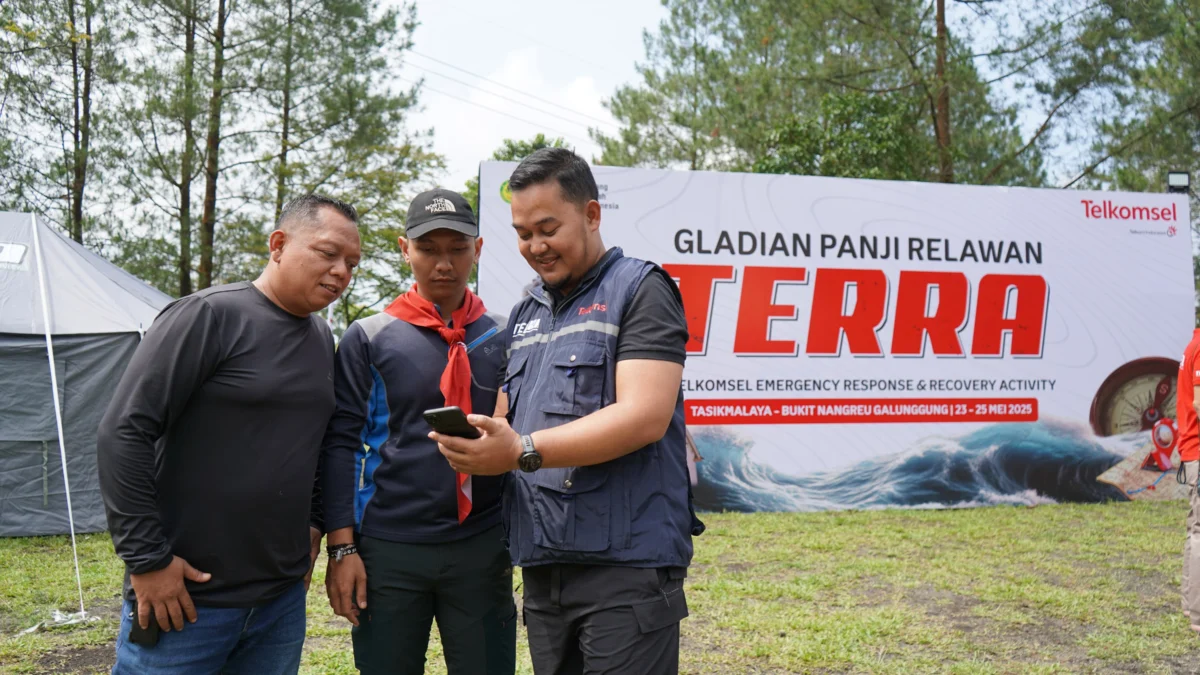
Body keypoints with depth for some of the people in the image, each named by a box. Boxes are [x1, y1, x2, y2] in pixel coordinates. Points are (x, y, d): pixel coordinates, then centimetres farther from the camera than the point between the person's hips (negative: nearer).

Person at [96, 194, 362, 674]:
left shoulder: (322, 338, 9)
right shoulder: (209, 315, -12)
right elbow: (123, 433, -14)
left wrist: (312, 523, 12)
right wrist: (147, 559, -14)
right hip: (186, 600, -6)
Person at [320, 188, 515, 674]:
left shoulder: (503, 338, 7)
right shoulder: (368, 338, 1)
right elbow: (341, 444, -1)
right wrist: (342, 546, -6)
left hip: (483, 549, 1)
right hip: (388, 550, -1)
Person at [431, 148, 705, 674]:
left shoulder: (639, 289, -4)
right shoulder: (524, 315, 18)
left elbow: (645, 416, -16)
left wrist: (525, 451, -24)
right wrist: (477, 447, -5)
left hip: (627, 564, -7)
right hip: (542, 566, 7)